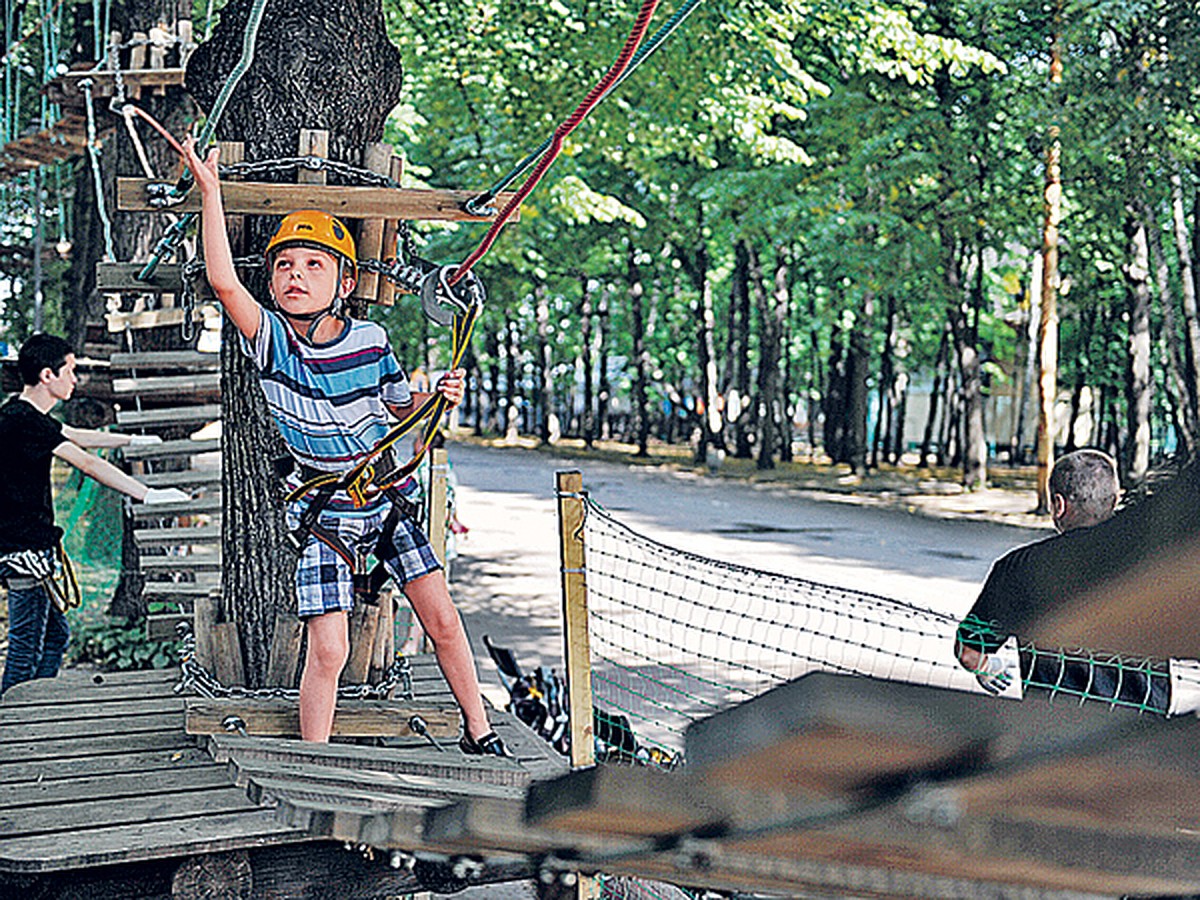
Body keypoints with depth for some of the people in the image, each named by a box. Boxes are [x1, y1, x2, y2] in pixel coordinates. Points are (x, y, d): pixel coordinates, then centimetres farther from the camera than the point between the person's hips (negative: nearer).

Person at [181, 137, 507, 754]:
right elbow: (223, 281, -31)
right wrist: (210, 191, -34)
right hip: (323, 516, -2)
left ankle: (478, 733, 23)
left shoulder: (369, 340, -7)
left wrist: (439, 398, -12)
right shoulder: (270, 339, -14)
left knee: (442, 620, 4)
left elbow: (400, 407, 10)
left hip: (387, 500, 2)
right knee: (327, 649, -10)